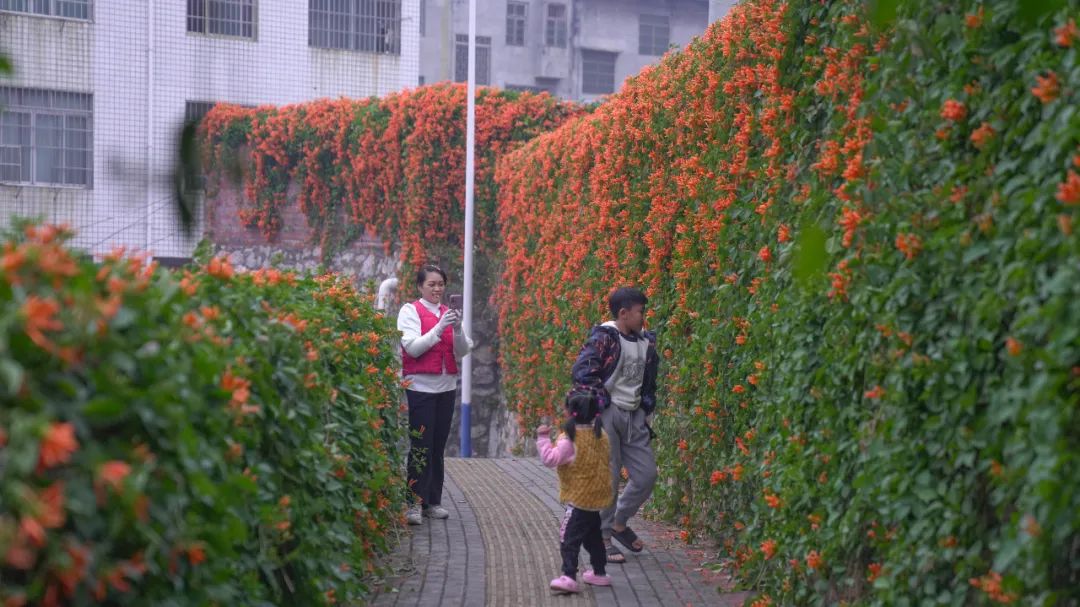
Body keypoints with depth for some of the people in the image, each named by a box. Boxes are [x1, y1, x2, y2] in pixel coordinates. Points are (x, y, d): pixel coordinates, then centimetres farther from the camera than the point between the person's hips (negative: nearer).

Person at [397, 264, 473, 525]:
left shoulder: (448, 313, 12)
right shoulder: (410, 311, 0)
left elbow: (463, 352, 6)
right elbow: (412, 347, -12)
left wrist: (457, 329, -12)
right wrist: (439, 328, -19)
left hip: (447, 386, 4)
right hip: (420, 387, -4)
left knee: (438, 446, 6)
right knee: (421, 447, -7)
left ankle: (433, 501, 13)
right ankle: (414, 503, -3)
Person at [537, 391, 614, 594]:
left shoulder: (570, 440, -18)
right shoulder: (600, 435, 5)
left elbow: (551, 459, -23)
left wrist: (543, 438, -14)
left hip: (580, 497, -9)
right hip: (596, 495, 9)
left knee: (569, 537, -11)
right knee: (592, 535, 23)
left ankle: (569, 576, -22)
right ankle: (599, 572, 32)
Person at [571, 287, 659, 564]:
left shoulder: (646, 342, 11)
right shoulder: (603, 338, -12)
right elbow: (582, 372, -18)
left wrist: (647, 407, 16)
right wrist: (600, 402, -15)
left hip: (634, 416, 7)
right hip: (608, 415, -7)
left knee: (647, 474, 7)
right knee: (607, 478, -3)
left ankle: (619, 523, 28)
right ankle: (602, 538, 9)